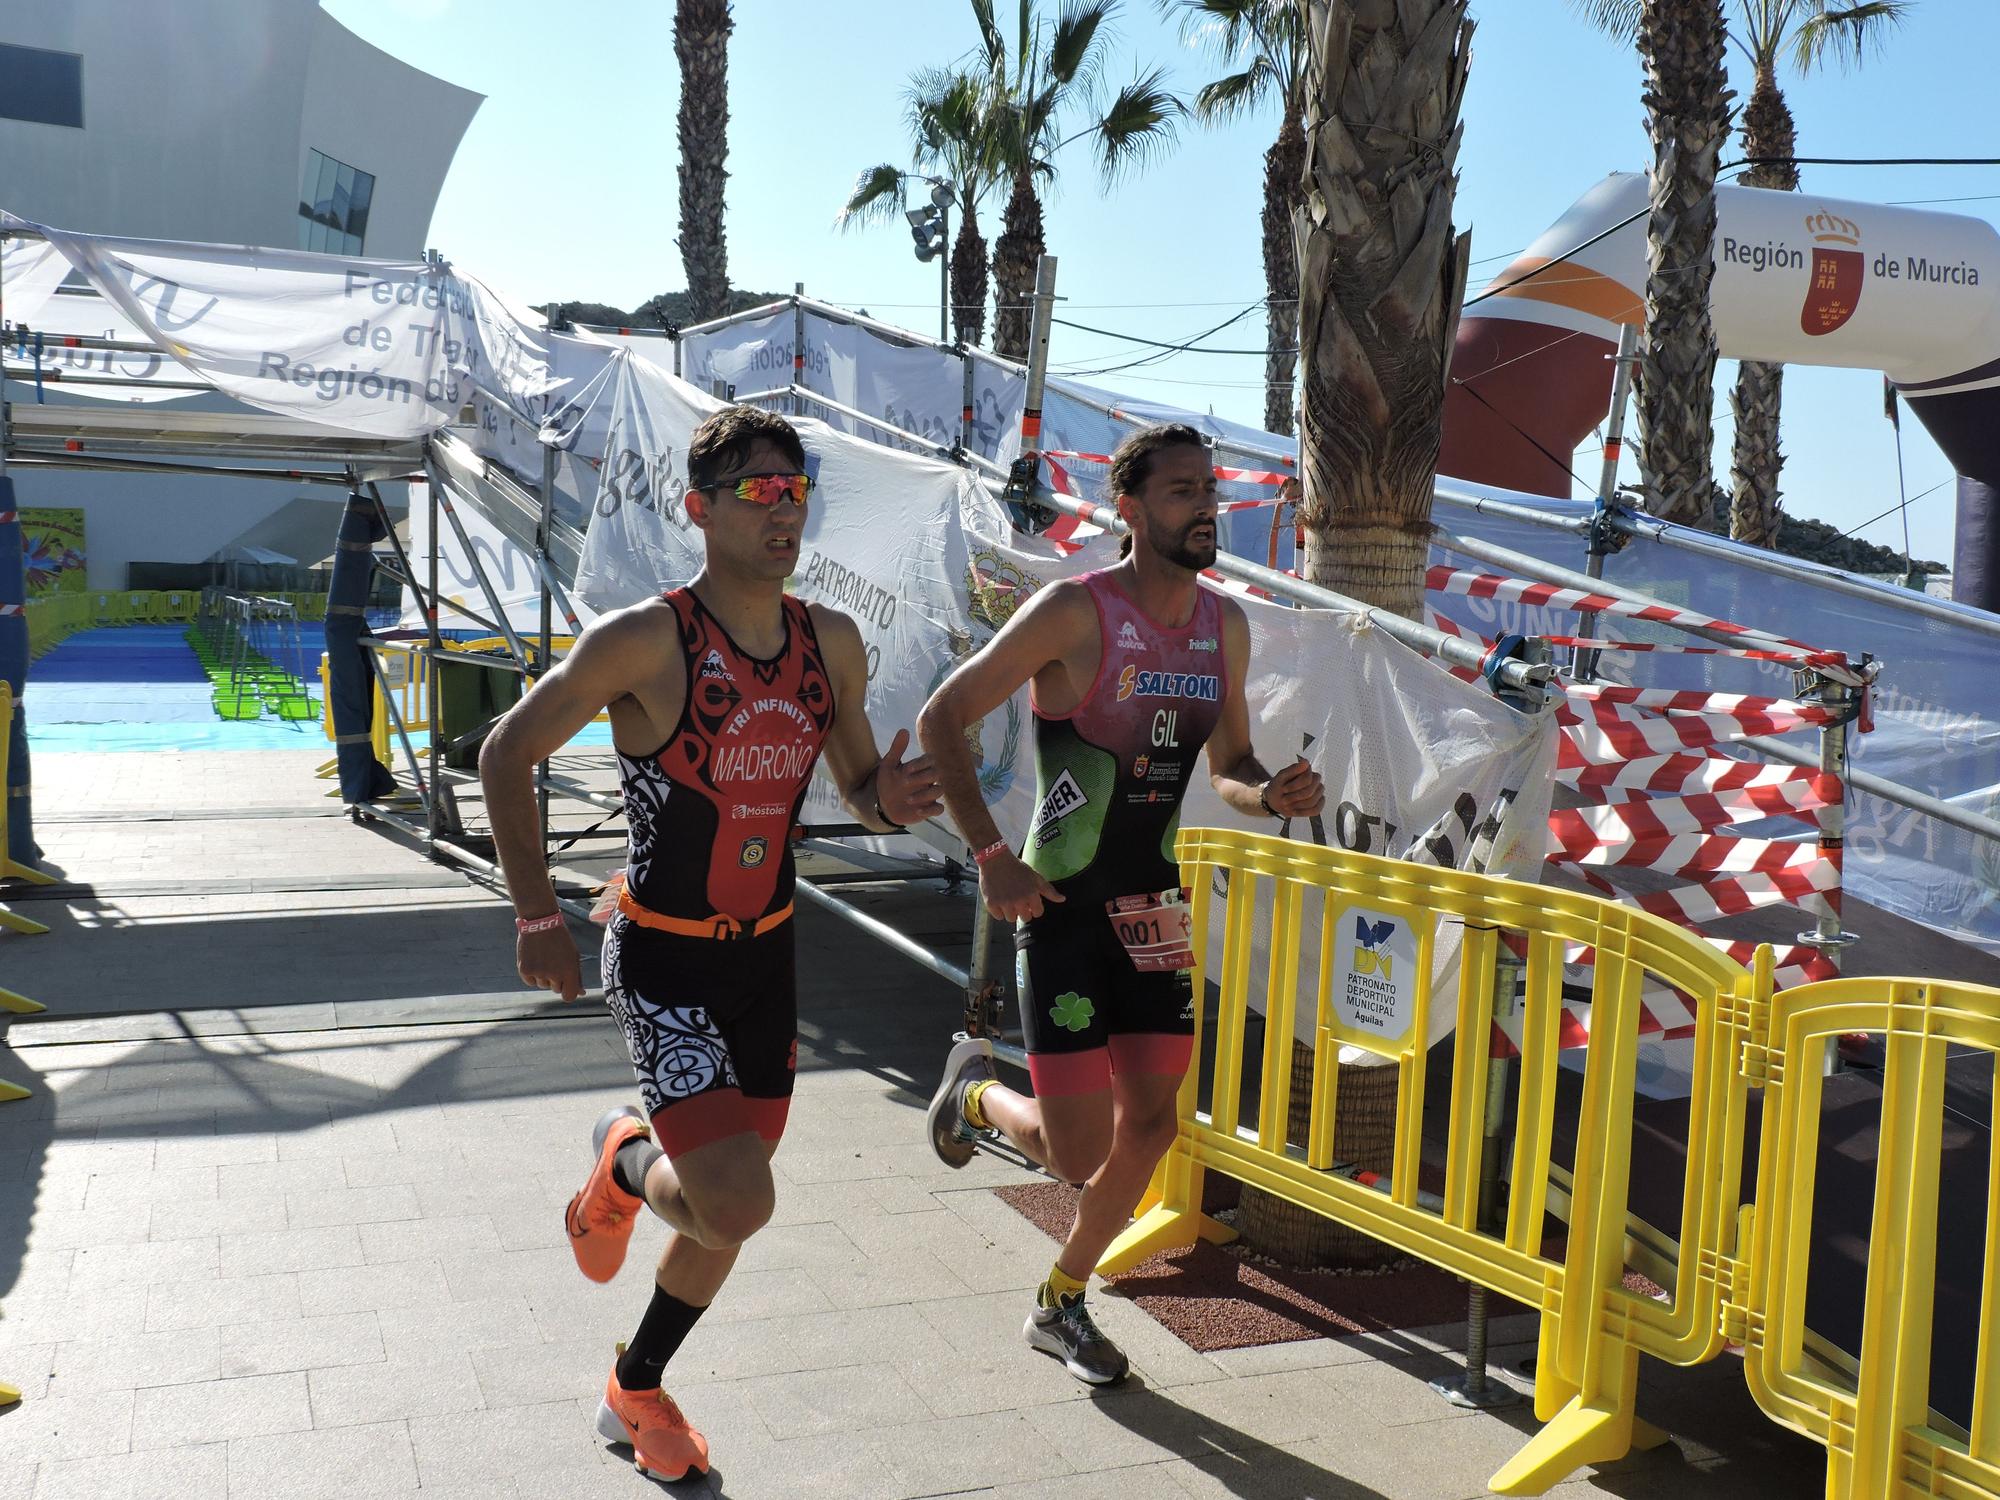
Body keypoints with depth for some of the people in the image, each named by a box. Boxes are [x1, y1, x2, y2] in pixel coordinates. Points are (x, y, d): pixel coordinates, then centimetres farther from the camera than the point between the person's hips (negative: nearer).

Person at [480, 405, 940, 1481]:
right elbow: (507, 755, -8)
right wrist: (538, 916, -13)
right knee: (737, 1204, -18)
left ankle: (636, 1391, 41)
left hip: (766, 955, 6)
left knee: (725, 1208, 16)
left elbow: (863, 792, 10)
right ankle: (624, 1163, 18)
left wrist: (890, 801, -14)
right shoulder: (644, 641, -18)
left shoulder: (832, 643, -1)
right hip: (661, 959, -6)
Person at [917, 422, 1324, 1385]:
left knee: (1151, 1125, 8)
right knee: (1078, 1152, -6)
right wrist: (990, 857, -18)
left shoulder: (1225, 625, 5)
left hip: (1154, 907, 6)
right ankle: (977, 1091, 29)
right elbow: (941, 721, -12)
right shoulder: (1074, 612, -16)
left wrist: (1273, 795, -8)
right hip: (1062, 908, -6)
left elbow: (1228, 768, 15)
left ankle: (1061, 1306, 31)